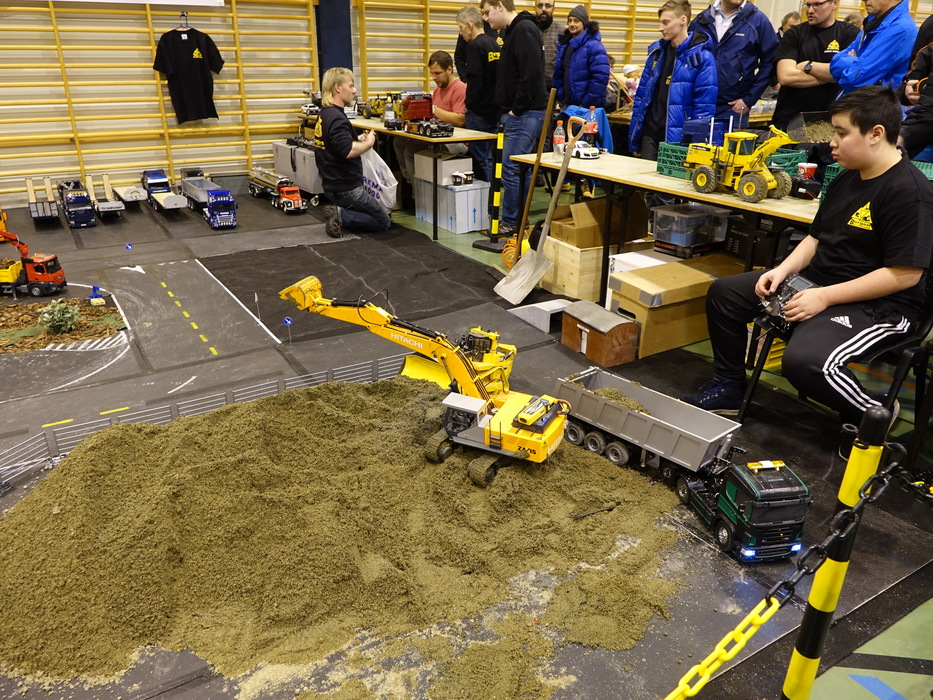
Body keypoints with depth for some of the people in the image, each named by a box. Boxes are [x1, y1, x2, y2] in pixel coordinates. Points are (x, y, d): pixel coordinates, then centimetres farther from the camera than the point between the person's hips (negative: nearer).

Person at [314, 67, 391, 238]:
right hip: (346, 187, -10)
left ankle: (338, 213, 3)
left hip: (332, 184, 10)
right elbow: (348, 151, -33)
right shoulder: (336, 118, -20)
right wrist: (368, 143, -14)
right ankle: (341, 215, -10)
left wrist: (359, 139, 8)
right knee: (384, 222, 3)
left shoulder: (324, 114, 11)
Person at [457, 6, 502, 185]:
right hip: (494, 109, 9)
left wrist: (469, 103, -5)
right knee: (489, 156, 14)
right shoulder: (494, 44, 13)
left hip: (479, 111, -9)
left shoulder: (475, 46, -13)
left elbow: (474, 81, -18)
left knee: (480, 158, -3)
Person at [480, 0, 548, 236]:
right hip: (519, 113, 10)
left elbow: (531, 74, -23)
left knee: (511, 169, -8)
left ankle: (510, 223, 1)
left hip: (525, 113, -10)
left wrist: (517, 109, -18)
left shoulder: (524, 29, -13)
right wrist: (509, 109, 15)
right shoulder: (511, 31, 18)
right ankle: (519, 220, 18)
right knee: (521, 169, 12)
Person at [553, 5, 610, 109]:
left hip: (589, 107, -7)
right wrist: (561, 97, 7)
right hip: (567, 104, 7)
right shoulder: (564, 44, 12)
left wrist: (586, 104, -20)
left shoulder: (594, 46, -12)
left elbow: (600, 77, -20)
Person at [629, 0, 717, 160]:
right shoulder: (656, 51, 10)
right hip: (649, 135, 5)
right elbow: (641, 95, 12)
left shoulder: (701, 57, -8)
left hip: (677, 139, -5)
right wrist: (634, 140, 8)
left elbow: (704, 108, -11)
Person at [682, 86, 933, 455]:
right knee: (724, 292, 6)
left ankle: (874, 415, -4)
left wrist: (824, 297, -23)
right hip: (816, 282, 10)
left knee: (804, 360, -35)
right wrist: (783, 270, -3)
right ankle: (729, 386, 17)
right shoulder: (846, 180, 9)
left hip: (878, 304, -9)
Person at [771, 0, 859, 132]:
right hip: (789, 120, 1)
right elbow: (785, 76, -10)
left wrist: (808, 66, -9)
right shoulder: (794, 33, 4)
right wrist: (828, 76, -11)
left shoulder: (850, 33, 3)